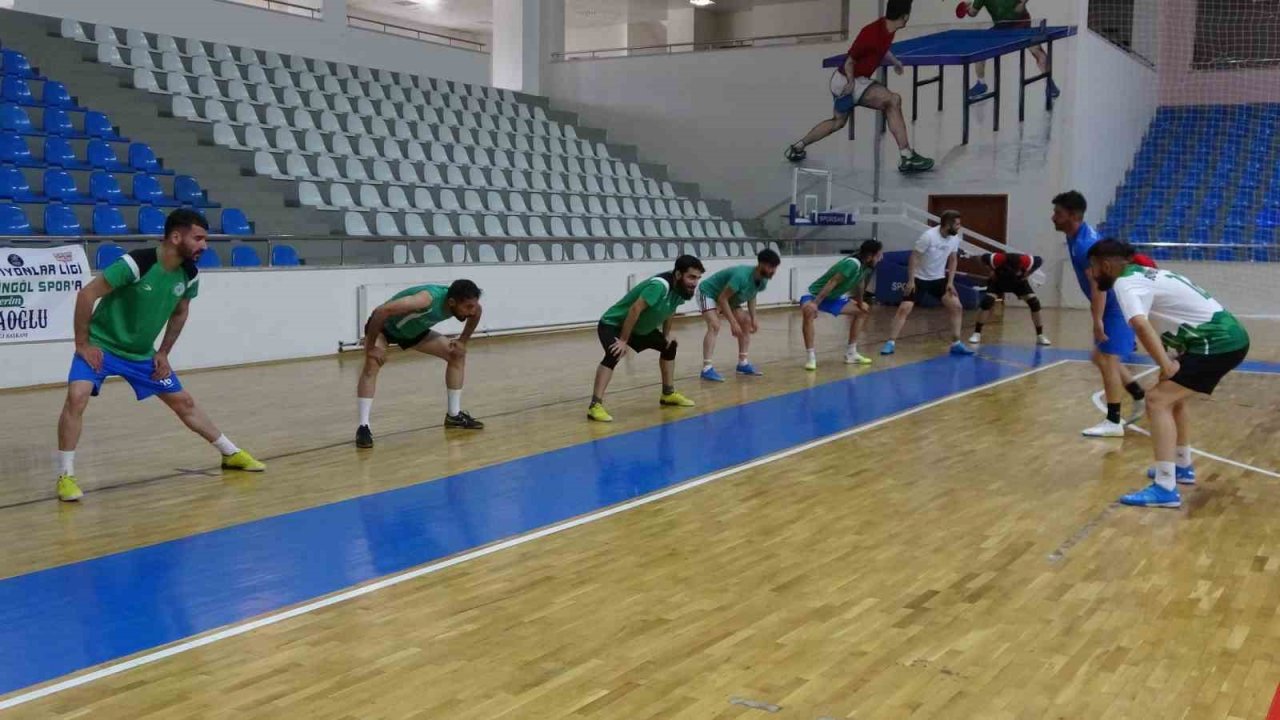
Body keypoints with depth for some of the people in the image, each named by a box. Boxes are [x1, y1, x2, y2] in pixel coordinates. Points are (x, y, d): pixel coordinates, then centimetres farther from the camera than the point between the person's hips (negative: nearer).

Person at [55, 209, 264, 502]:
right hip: (101, 345, -5)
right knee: (77, 398, -27)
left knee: (184, 402, 11)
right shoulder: (136, 263, -29)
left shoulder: (189, 274, -9)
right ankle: (66, 475, -15)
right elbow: (86, 294, -24)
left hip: (143, 353, 6)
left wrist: (163, 353, 6)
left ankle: (231, 454, 26)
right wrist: (83, 344, -20)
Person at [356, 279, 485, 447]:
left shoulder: (460, 302, -20)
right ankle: (363, 427, -29)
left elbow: (477, 312, 6)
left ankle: (454, 415, 16)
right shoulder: (427, 299, -43)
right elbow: (381, 311, -46)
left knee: (457, 354, 4)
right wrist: (371, 347, -38)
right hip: (382, 326, -7)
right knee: (373, 363, -33)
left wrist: (463, 341, 1)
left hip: (413, 330, 7)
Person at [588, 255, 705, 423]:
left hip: (640, 328, 10)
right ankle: (595, 406, -38)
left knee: (669, 346, 17)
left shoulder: (681, 288, -6)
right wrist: (623, 341, -31)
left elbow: (668, 311, 13)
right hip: (613, 324, -10)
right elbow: (635, 310, -35)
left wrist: (666, 335, 10)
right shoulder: (659, 285, -34)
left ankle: (668, 394, 30)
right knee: (614, 355, -34)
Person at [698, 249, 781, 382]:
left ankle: (743, 363, 11)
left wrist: (754, 320, 0)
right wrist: (733, 323, -33)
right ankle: (707, 369, -31)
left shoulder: (763, 281, -11)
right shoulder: (742, 276, -38)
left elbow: (751, 296, 9)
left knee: (746, 322, 4)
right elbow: (722, 299, -34)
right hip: (708, 293, -9)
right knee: (714, 325, -27)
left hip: (728, 298, 9)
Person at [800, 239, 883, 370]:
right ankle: (811, 357, -35)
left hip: (834, 298, 10)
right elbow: (832, 283, -34)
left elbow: (859, 284, 15)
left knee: (863, 311, 15)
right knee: (808, 311, -42)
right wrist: (815, 303, -37)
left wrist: (860, 303, 25)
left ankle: (851, 353, 19)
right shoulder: (852, 264, -31)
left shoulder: (865, 267, -3)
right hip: (816, 294, -10)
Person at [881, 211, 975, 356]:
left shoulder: (955, 238, -6)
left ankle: (956, 344, 7)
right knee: (904, 309, -14)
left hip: (939, 279, 5)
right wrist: (911, 280, -19)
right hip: (919, 279, -5)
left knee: (957, 306, -3)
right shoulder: (929, 236, -24)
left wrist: (950, 282, 1)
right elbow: (914, 257, -18)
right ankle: (890, 343, -6)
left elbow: (953, 260, 8)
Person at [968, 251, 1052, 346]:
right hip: (998, 280, -1)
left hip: (1018, 281, 1)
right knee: (987, 301, -24)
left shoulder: (1025, 260, -37)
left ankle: (1040, 336, 0)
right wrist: (993, 271, -14)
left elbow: (1039, 260, -14)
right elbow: (984, 258, -16)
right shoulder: (998, 259, -40)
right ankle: (977, 334, -15)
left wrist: (1027, 273, -15)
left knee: (1034, 302, -13)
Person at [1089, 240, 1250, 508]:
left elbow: (1141, 325, -31)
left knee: (1158, 400, -13)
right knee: (1174, 395, 27)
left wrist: (1167, 367, -25)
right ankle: (1182, 466, 38)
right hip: (1229, 336, 10)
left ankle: (1165, 488, -17)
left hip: (1217, 343, -10)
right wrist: (1172, 361, 15)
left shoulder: (1126, 283, -12)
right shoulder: (1142, 274, 18)